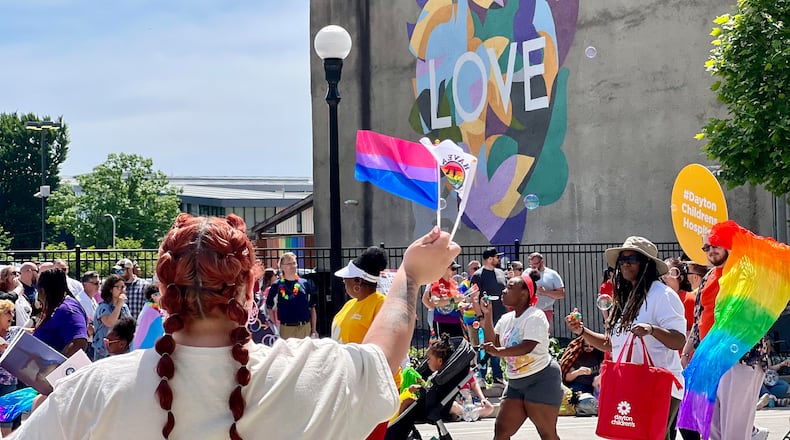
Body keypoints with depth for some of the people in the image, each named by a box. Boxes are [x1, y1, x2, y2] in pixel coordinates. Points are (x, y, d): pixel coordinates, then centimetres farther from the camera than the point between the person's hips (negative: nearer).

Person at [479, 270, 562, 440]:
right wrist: (487, 315, 0)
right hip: (516, 382, 8)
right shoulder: (506, 319, 12)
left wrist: (499, 352, -42)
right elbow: (493, 343, 6)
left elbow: (528, 347, -28)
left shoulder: (535, 316, -13)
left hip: (541, 380, -8)